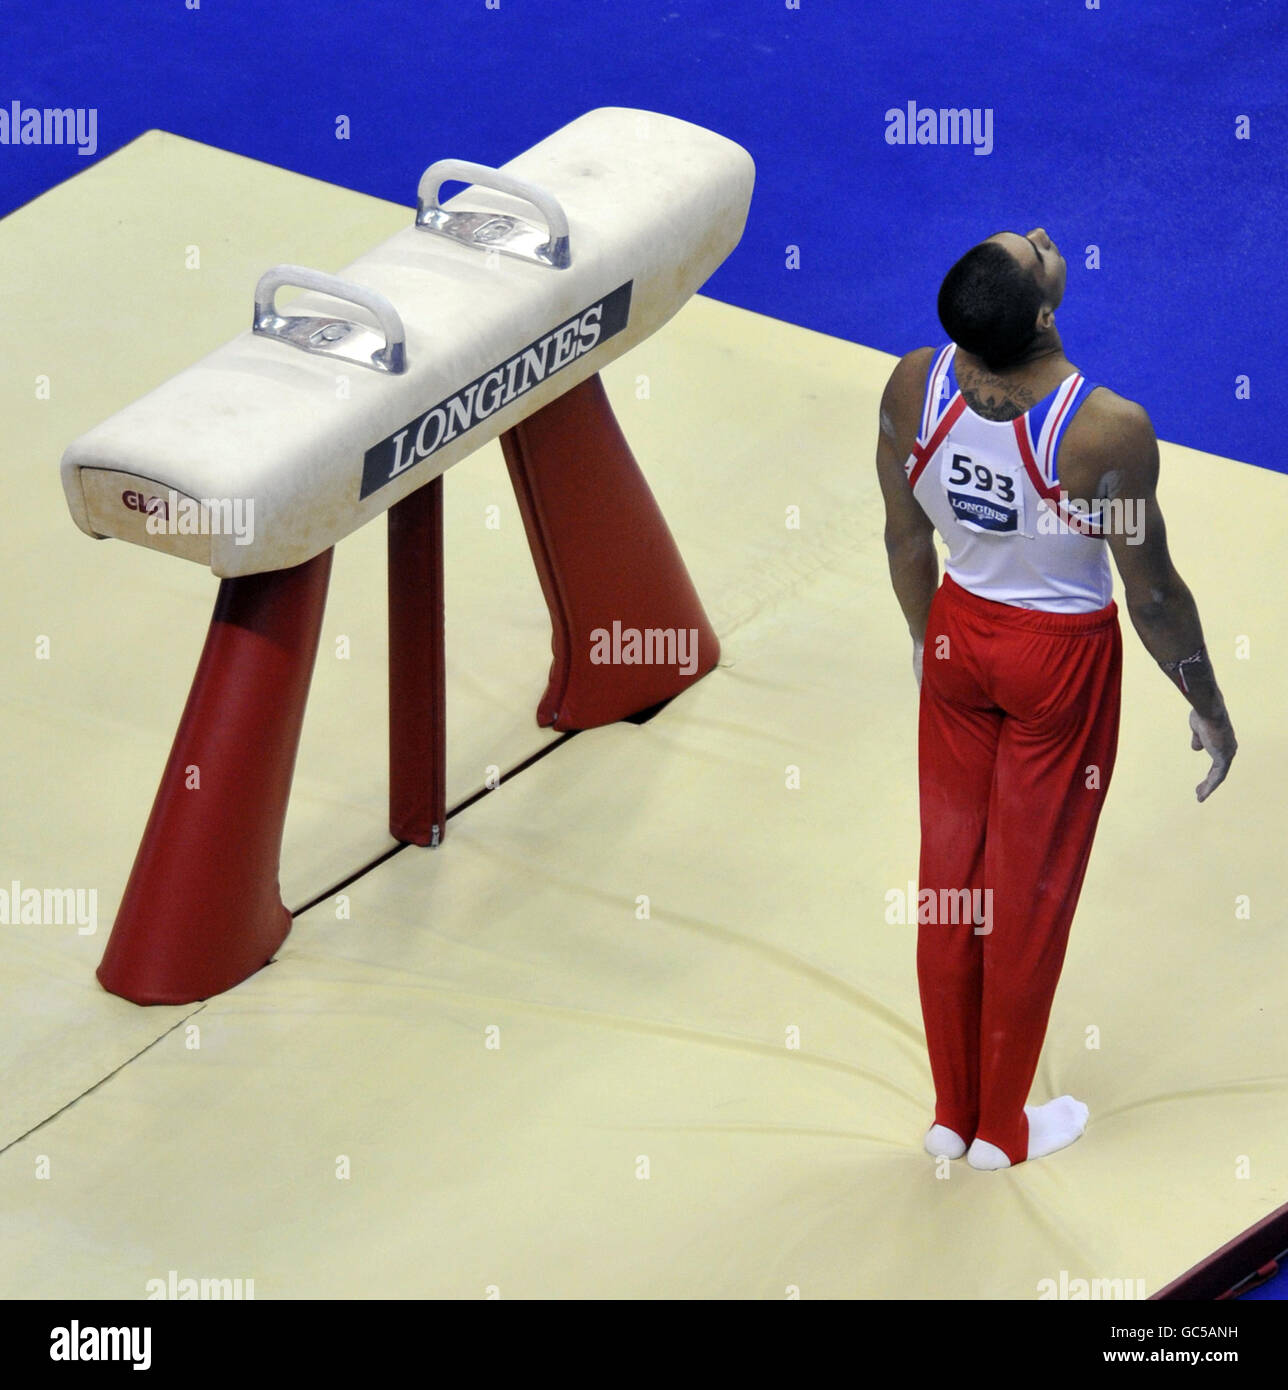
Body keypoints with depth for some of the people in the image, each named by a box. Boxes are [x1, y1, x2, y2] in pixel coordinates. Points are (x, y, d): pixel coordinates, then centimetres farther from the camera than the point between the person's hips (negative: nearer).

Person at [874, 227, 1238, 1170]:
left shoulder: (912, 387, -17)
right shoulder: (1106, 431, -31)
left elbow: (907, 541, -1)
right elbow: (1152, 592, -18)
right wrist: (1208, 705, -2)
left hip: (958, 634, 4)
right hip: (1061, 662, -4)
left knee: (950, 875, 19)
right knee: (1029, 896, 13)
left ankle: (953, 1113, 34)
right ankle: (1003, 1129, 31)